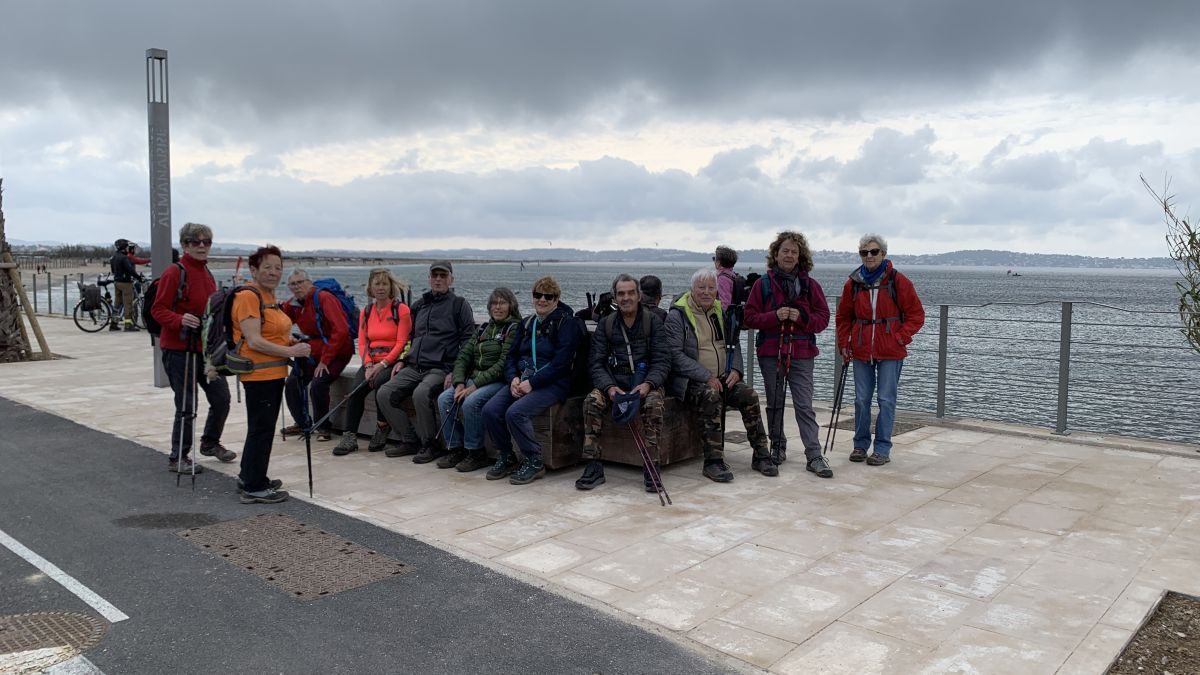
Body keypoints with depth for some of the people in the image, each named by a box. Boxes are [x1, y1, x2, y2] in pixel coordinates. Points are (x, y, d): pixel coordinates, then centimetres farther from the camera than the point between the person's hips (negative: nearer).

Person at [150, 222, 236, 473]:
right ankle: (177, 459, 15)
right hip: (179, 350, -8)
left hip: (206, 348, 8)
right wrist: (180, 319, -31)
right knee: (187, 407, -1)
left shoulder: (207, 274, 13)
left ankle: (210, 443, 35)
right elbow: (158, 309, -15)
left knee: (221, 398, 12)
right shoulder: (174, 273, -12)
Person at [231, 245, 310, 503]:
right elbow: (254, 341, -22)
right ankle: (254, 488, 8)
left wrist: (291, 341, 6)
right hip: (258, 373, -10)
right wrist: (290, 352, -20)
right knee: (261, 429, -2)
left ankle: (249, 477, 32)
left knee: (262, 428, 19)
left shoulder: (269, 295, 14)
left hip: (273, 372, 10)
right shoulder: (248, 296, -15)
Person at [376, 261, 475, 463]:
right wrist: (403, 360, 13)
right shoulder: (419, 306, 21)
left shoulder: (459, 304, 2)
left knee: (421, 393, -34)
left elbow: (468, 342, -5)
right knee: (384, 394, -11)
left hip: (441, 368, -7)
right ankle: (411, 441, 0)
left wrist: (455, 372, -15)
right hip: (413, 367, 7)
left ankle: (430, 445, -14)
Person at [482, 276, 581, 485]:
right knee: (490, 410, -16)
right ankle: (506, 457, 4)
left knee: (515, 412, -29)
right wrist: (513, 378, -5)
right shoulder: (526, 324, 18)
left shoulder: (567, 323, -4)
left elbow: (561, 362, -13)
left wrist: (532, 383, -18)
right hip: (522, 381, 7)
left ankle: (534, 462, -10)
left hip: (552, 384, -6)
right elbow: (511, 355, 16)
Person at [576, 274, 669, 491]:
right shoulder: (605, 324, 9)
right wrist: (609, 387, -19)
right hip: (614, 382, 2)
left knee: (654, 403, -34)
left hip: (646, 382, -1)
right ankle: (593, 467, -23)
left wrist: (648, 384, -23)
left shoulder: (653, 321, 4)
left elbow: (662, 361, -3)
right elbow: (595, 363, 1)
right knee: (592, 401, -27)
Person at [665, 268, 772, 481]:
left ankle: (761, 455, -7)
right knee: (711, 396, -35)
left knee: (749, 395, -18)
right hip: (690, 381, -6)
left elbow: (734, 344, 21)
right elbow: (675, 354, -15)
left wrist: (735, 369, -1)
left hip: (722, 378, 6)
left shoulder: (720, 311, 14)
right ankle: (713, 462, -29)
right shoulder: (677, 315, -6)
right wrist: (707, 377, -20)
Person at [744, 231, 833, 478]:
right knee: (774, 404, 12)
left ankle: (814, 456, -5)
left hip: (801, 353, -1)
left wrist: (802, 317, -15)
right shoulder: (763, 284, 2)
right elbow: (750, 317, -1)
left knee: (804, 405, -5)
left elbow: (823, 317, 3)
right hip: (770, 352, 1)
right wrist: (775, 316, -16)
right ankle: (778, 447, 26)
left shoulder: (810, 285, 4)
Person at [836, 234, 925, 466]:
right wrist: (844, 344, 6)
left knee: (886, 399, 0)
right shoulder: (853, 283, 5)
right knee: (862, 399, 9)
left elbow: (916, 314, 0)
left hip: (890, 351, -3)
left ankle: (882, 449, 8)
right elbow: (843, 317, 14)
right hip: (861, 350, 3)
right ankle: (860, 444, 21)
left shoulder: (897, 281, -4)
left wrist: (901, 338, -9)